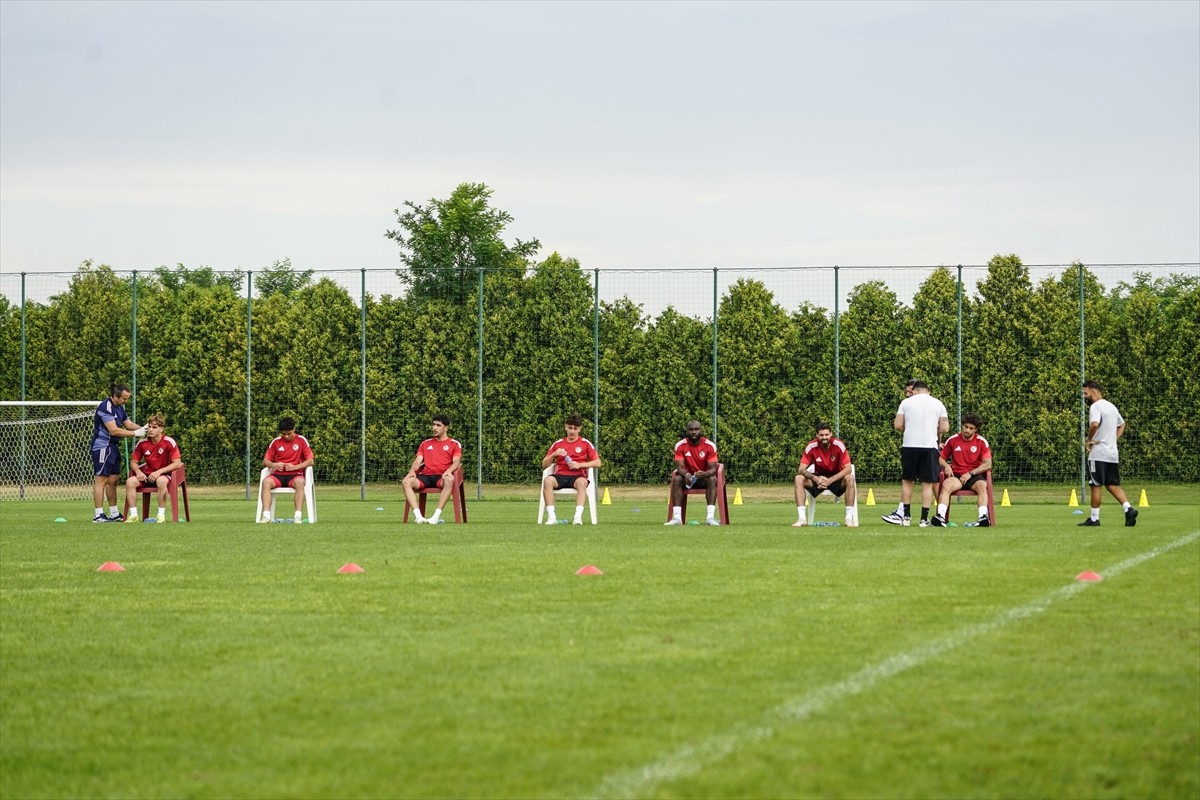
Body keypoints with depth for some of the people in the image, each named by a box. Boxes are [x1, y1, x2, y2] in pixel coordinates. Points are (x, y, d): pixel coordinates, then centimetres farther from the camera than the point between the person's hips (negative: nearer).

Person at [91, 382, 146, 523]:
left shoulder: (119, 407, 12)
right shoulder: (106, 407, -18)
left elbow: (128, 423, 15)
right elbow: (114, 430, -22)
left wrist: (143, 429, -4)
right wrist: (136, 433, -19)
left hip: (112, 447, 10)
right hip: (102, 446, -10)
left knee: (112, 480, 11)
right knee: (101, 480, -9)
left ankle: (114, 514, 16)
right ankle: (98, 515, -9)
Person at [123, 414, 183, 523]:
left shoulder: (169, 442, -11)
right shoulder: (142, 443, 0)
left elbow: (177, 463, -15)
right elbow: (133, 462, 9)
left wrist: (159, 472, -23)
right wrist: (138, 471, -14)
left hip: (163, 474, -4)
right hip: (147, 475, 4)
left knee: (161, 481, -40)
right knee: (130, 481, -24)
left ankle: (161, 515, -29)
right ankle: (133, 515, -20)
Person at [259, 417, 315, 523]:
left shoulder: (301, 440, 2)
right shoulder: (276, 442, 8)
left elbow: (310, 461, -1)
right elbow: (265, 461, 12)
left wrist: (294, 467, -14)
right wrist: (273, 465, -11)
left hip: (295, 475, -2)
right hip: (278, 475, 2)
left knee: (300, 482, -38)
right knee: (266, 482, -31)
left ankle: (298, 516, -42)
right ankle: (266, 515, -38)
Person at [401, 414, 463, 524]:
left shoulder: (454, 444, 14)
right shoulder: (425, 443, 24)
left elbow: (456, 462, 0)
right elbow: (418, 461, 15)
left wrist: (448, 471, -22)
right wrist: (412, 470, -8)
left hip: (441, 477, -3)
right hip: (425, 476, 3)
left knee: (449, 480, -41)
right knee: (406, 481, -28)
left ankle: (436, 515, -43)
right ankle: (418, 516, -37)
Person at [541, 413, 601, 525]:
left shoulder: (585, 443, 10)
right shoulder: (558, 444, 15)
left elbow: (597, 462, 5)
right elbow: (544, 465, 14)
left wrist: (579, 465, -8)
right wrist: (554, 454, -6)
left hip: (577, 476, -2)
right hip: (560, 476, 2)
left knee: (582, 482, -39)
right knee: (547, 480, -33)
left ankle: (578, 516, -45)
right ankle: (551, 517, -37)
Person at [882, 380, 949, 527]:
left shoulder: (906, 402, 4)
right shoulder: (937, 404, 6)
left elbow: (898, 425, -1)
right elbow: (944, 428, 2)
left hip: (909, 446, 0)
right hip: (930, 446, 0)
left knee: (907, 481, 12)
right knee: (927, 483, 3)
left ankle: (906, 516, 12)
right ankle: (924, 518, 0)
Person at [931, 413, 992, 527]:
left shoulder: (982, 442, 3)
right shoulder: (952, 440, 6)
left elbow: (988, 464, -4)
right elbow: (941, 458, 15)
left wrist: (970, 473, -13)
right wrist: (946, 466, -9)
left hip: (975, 475, 0)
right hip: (956, 475, 0)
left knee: (982, 486, -35)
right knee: (946, 485, -33)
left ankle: (983, 517, -50)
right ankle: (940, 516, -49)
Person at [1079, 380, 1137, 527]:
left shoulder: (1095, 407, -12)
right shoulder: (1111, 406, 17)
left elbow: (1095, 424, -30)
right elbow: (1122, 424, 30)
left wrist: (1089, 440, -15)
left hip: (1098, 453, -8)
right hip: (1113, 453, 8)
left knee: (1096, 485, -1)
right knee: (1113, 485, 12)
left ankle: (1094, 519, 3)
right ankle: (1128, 508, -7)